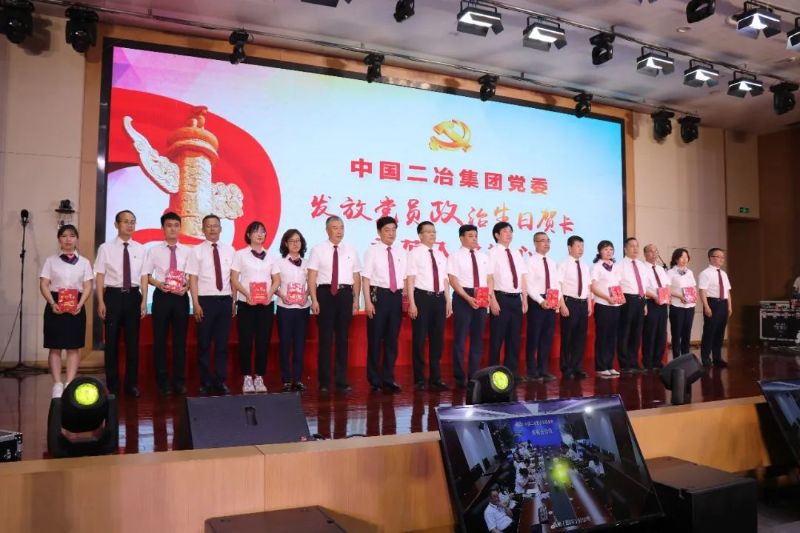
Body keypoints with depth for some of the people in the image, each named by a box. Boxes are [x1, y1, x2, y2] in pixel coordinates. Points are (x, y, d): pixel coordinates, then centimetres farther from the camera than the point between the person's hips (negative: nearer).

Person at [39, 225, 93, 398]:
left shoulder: (84, 262, 7)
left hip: (76, 306, 1)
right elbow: (43, 285, 0)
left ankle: (69, 384, 6)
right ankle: (57, 384, 4)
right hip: (56, 305, 0)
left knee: (73, 347, 2)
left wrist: (80, 304, -14)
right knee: (55, 347, 0)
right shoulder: (51, 260, 6)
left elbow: (88, 287, 2)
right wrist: (52, 303, -16)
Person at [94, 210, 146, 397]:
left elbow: (143, 276, 5)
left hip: (133, 296, 2)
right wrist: (101, 302, -7)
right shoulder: (106, 248, -1)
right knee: (112, 341, 6)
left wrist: (144, 301, -1)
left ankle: (131, 384, 18)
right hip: (113, 295, -2)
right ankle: (112, 385, 19)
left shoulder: (140, 249, 5)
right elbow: (100, 276, -1)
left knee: (133, 341, 7)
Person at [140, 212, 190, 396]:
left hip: (181, 297, 0)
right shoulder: (154, 250, 3)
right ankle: (162, 381, 16)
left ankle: (179, 381, 17)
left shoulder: (187, 251, 3)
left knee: (180, 340, 7)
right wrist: (159, 284, -13)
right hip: (162, 296, 0)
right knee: (160, 340, 5)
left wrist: (186, 288, -14)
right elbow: (145, 275, 3)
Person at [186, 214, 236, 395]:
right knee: (204, 344, 6)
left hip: (225, 300, 3)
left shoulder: (229, 250, 7)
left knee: (222, 343, 8)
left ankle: (221, 381, 17)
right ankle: (205, 382, 17)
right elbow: (193, 279, -4)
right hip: (206, 300, -2)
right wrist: (196, 304, -10)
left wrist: (234, 301, 5)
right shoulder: (197, 251, -1)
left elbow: (233, 277, 9)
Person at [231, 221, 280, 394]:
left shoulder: (270, 256, 11)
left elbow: (277, 280, 9)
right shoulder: (240, 254, 2)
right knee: (246, 341, -1)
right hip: (246, 303, -2)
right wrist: (247, 294, -17)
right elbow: (234, 279, -3)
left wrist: (270, 293, -10)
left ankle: (259, 378, 10)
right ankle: (247, 378, 7)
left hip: (266, 303, 3)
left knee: (263, 341, 2)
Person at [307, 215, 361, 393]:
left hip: (345, 294, 3)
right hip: (325, 293, -3)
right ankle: (324, 381, 12)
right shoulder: (318, 250, 1)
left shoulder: (351, 250, 11)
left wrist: (356, 300, 2)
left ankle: (342, 380, 17)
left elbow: (356, 277, 9)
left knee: (343, 338, 8)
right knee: (325, 338, 2)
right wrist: (314, 300, -11)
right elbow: (312, 276, -4)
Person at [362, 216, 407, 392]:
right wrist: (368, 302, -13)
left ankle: (388, 379, 19)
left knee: (392, 339, 9)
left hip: (396, 296, 4)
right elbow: (366, 278, -7)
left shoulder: (400, 252, 11)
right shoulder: (372, 251, -3)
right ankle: (374, 380, 17)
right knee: (375, 339, 4)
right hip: (378, 294, -4)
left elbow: (404, 278, 12)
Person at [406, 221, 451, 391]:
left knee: (437, 339, 10)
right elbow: (410, 279, -8)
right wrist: (412, 303, -15)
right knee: (419, 339, 0)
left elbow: (445, 280, 16)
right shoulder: (415, 253, -3)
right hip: (422, 297, -6)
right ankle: (419, 379, 11)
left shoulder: (441, 255, 15)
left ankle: (435, 378, 20)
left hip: (439, 298, 6)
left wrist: (448, 302, 11)